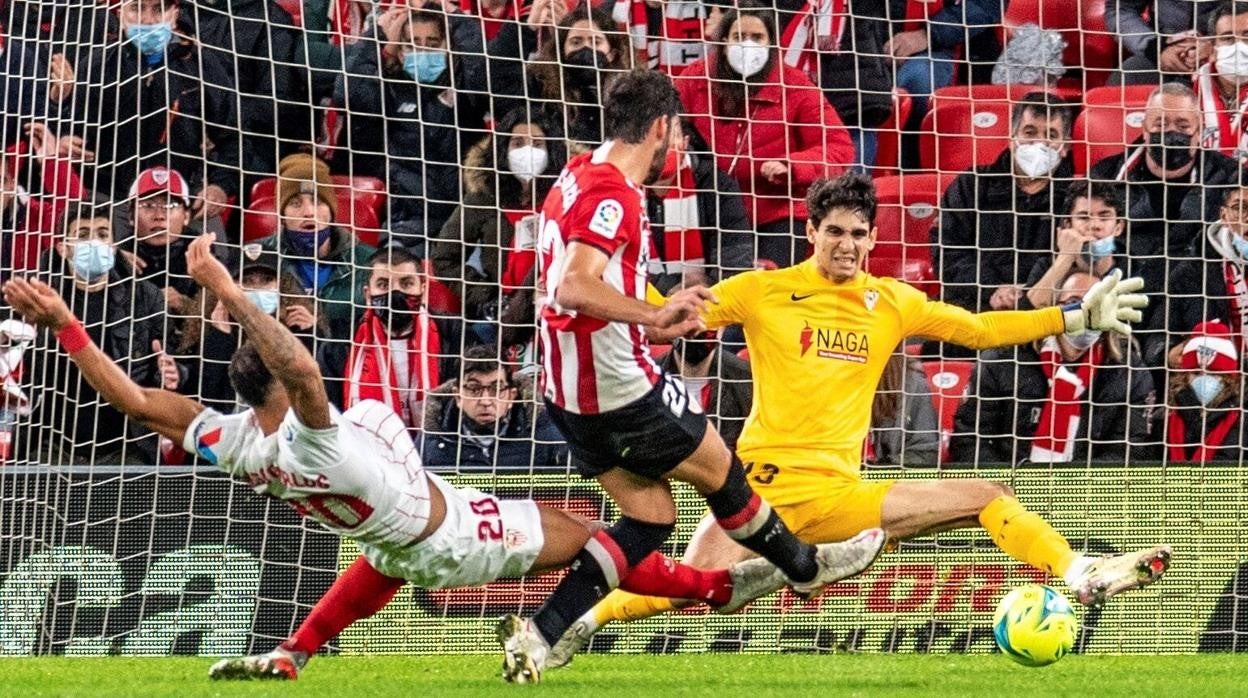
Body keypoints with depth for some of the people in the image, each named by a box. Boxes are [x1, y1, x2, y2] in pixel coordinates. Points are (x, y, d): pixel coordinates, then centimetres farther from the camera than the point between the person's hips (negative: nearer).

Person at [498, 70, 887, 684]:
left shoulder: (578, 178, 11)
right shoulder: (612, 193, -20)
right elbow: (574, 288, -32)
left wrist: (649, 325, 21)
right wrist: (657, 316, -29)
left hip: (570, 390, 10)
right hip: (619, 385, -10)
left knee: (650, 517, 12)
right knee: (719, 470, 12)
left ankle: (539, 634, 1)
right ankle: (805, 568, 34)